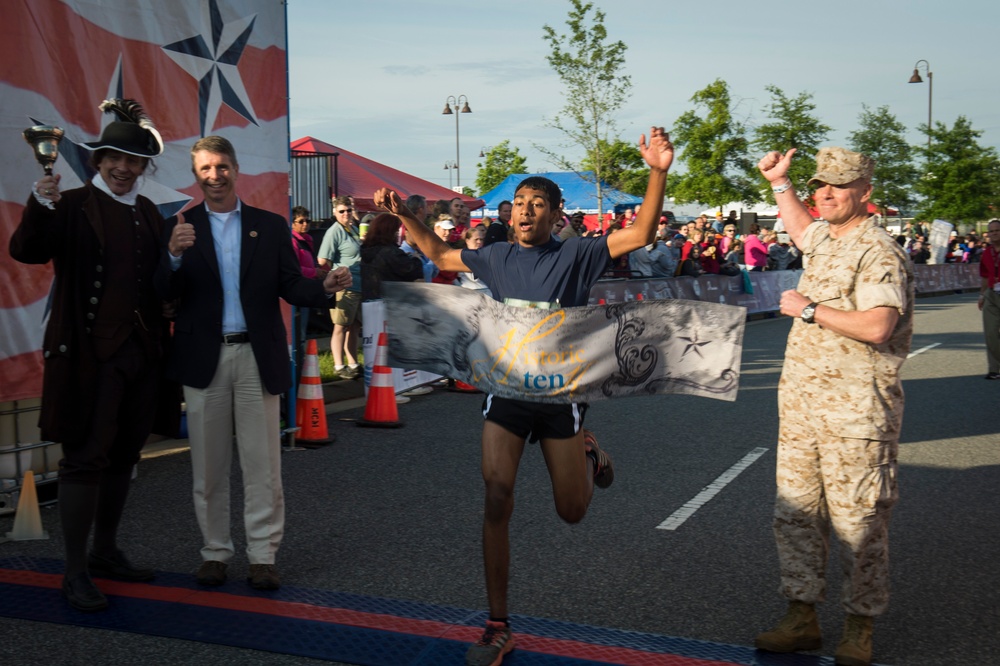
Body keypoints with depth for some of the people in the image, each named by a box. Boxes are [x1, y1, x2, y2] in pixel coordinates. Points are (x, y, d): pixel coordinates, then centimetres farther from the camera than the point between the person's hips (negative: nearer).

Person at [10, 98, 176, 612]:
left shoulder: (148, 215, 13)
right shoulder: (74, 206, -5)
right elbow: (26, 251, -21)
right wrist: (40, 206, -34)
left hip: (140, 352, 6)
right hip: (89, 352, -6)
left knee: (123, 455, 14)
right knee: (86, 457, -4)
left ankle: (105, 552, 29)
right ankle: (75, 573, 4)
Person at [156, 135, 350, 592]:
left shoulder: (271, 226, 7)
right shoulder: (180, 227, 5)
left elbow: (290, 287, 2)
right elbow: (165, 294, -5)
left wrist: (326, 287, -19)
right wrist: (174, 255, -25)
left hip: (257, 357, 0)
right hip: (204, 360, 0)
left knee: (262, 465, 3)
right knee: (209, 466, 10)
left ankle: (262, 556, 12)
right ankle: (215, 552, 22)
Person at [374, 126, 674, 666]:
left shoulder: (576, 254, -4)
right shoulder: (497, 257, 6)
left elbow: (641, 234, -13)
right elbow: (440, 255, 23)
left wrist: (658, 173, -25)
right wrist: (403, 216, 16)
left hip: (560, 389, -2)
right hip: (505, 387, 2)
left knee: (571, 510, 8)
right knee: (497, 500, -6)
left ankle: (589, 455, 45)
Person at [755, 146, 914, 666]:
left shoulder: (877, 251, -12)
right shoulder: (824, 239, 15)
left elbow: (877, 327, -26)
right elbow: (801, 231, 42)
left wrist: (809, 309, -17)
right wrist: (778, 183, 37)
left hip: (854, 409, -9)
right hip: (800, 403, 9)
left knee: (857, 521, 0)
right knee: (795, 514, 10)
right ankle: (801, 619, 21)